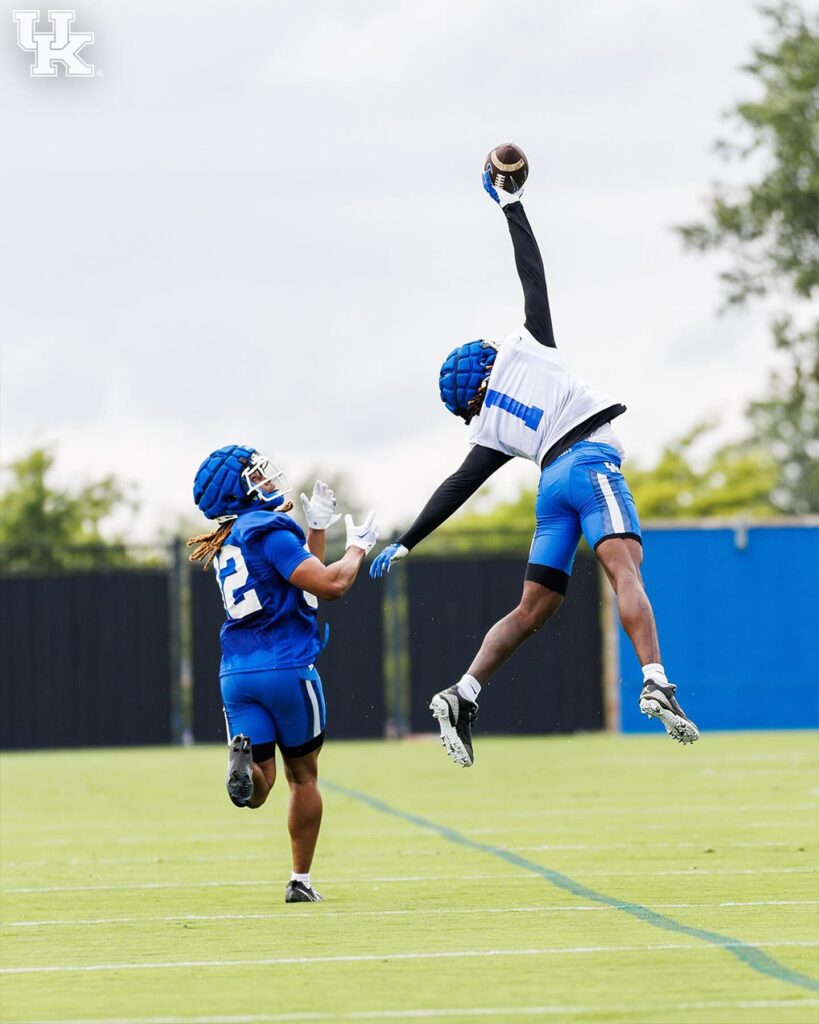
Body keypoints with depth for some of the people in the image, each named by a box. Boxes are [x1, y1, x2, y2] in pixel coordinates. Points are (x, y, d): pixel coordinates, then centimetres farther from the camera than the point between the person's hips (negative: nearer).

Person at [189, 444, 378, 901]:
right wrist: (359, 546, -3)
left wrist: (318, 528, 22)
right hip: (287, 667, -6)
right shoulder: (269, 530, -11)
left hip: (237, 673, 6)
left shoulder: (229, 542, 15)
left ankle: (244, 757, -33)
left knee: (259, 787, 0)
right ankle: (301, 881, 14)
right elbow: (329, 585, -18)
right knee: (303, 776, 11)